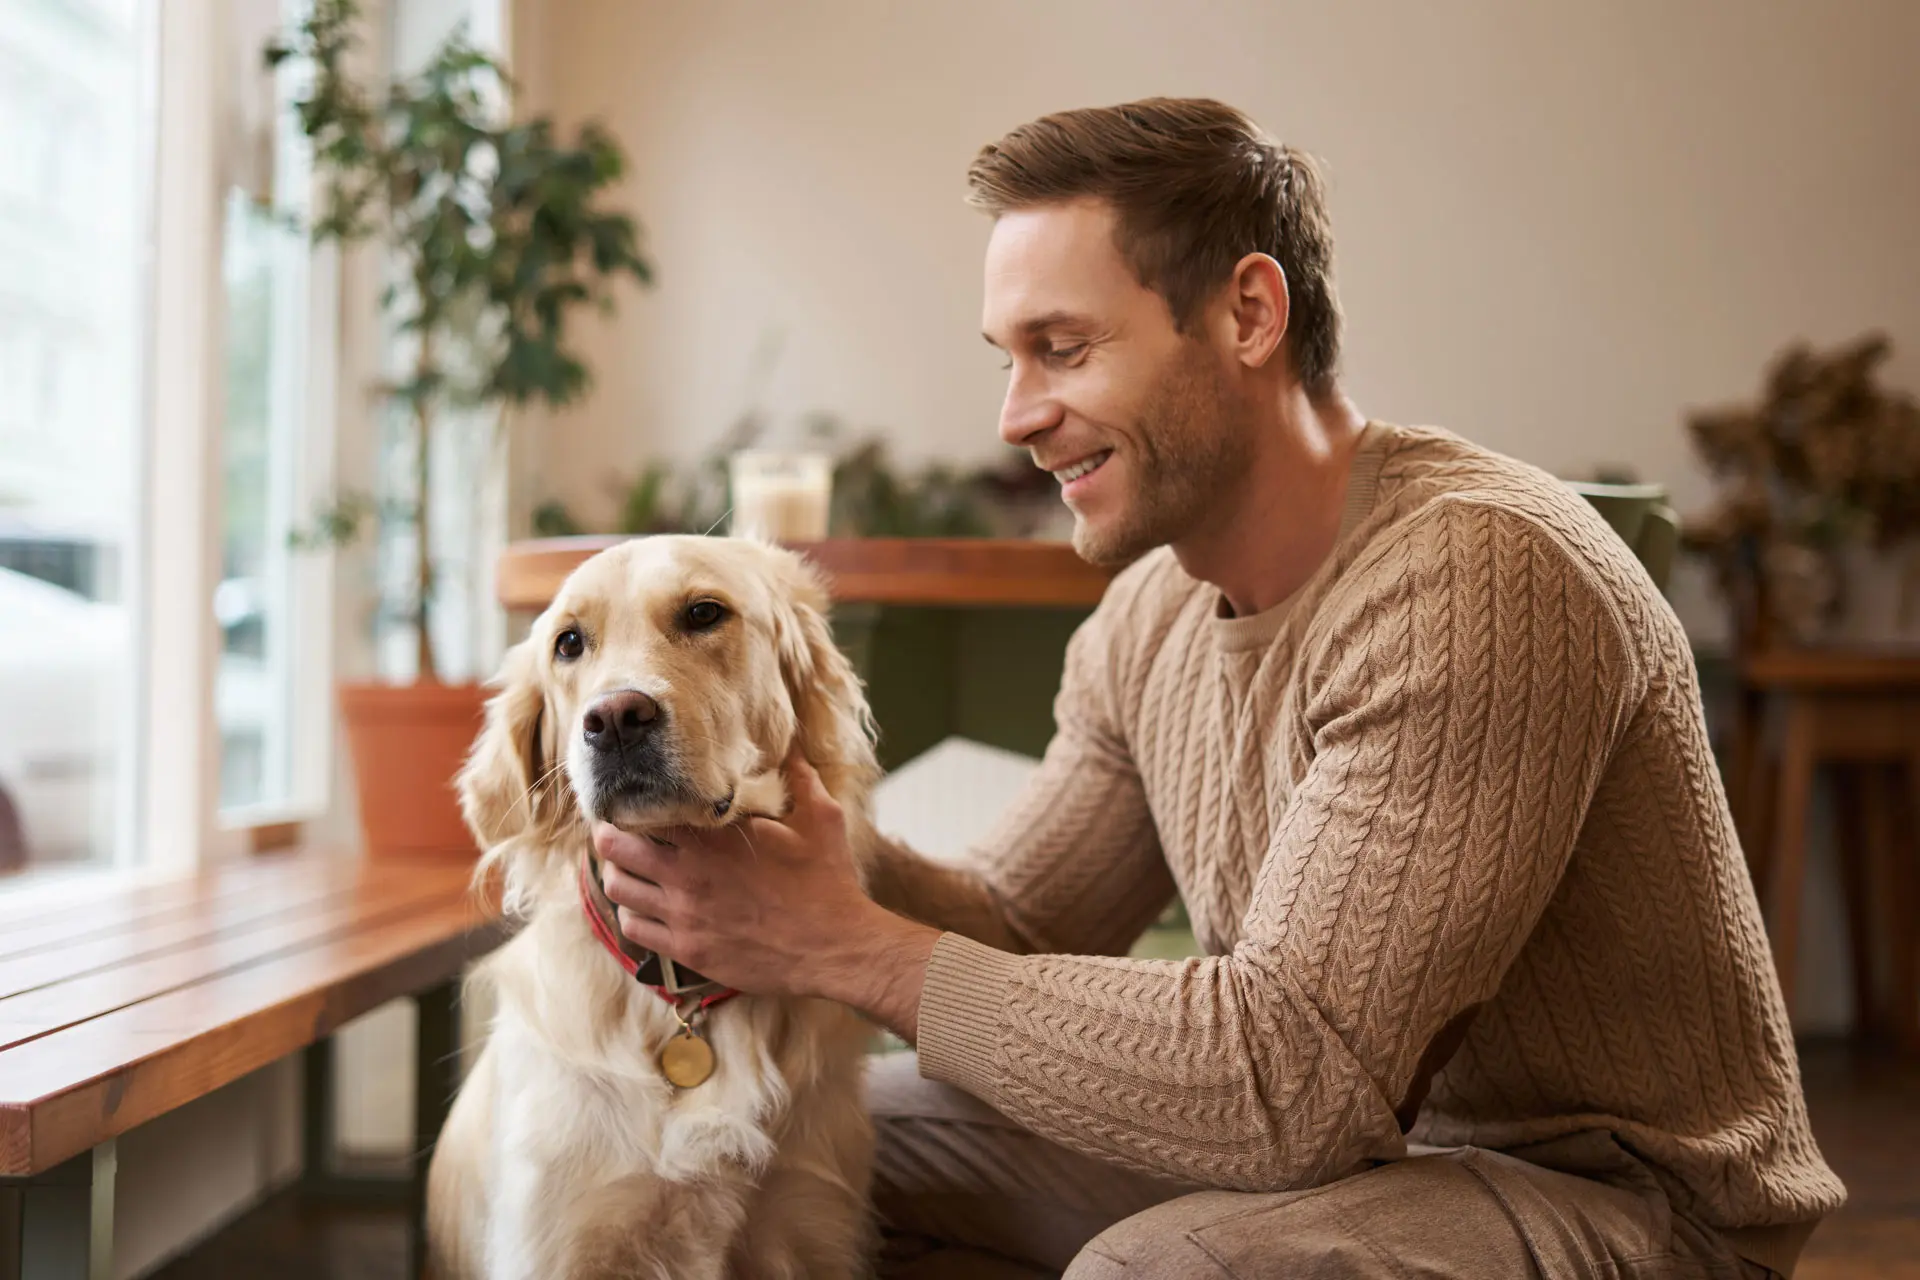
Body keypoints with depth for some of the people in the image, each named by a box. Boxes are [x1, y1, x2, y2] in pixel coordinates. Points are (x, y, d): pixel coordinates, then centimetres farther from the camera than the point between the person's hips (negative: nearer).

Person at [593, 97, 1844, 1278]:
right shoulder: (1146, 619, 3)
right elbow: (1021, 926, 7)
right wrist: (827, 861, -14)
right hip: (1369, 1147, 8)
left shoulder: (1469, 576, -26)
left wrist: (849, 945, -25)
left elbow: (1288, 1081, -29)